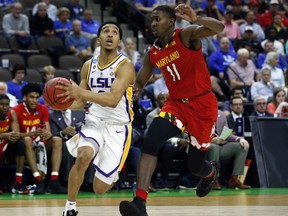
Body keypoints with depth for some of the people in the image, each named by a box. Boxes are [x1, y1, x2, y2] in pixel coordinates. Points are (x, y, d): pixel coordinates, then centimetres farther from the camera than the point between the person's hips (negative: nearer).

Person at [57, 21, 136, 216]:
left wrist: (80, 92, -40)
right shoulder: (89, 66, 4)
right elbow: (80, 102, 12)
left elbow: (113, 100, -29)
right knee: (83, 156, -32)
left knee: (100, 188, -4)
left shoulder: (125, 65, -15)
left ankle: (112, 174, 34)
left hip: (118, 127, -3)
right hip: (94, 122, 3)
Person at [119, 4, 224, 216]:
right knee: (150, 144, -23)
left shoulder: (186, 35, -14)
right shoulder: (153, 53, 3)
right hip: (176, 103, 4)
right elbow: (140, 81, 13)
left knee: (195, 165, 7)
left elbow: (218, 28, -30)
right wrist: (135, 90, -12)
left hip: (202, 104, -4)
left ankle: (211, 171, 49)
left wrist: (196, 20, -49)